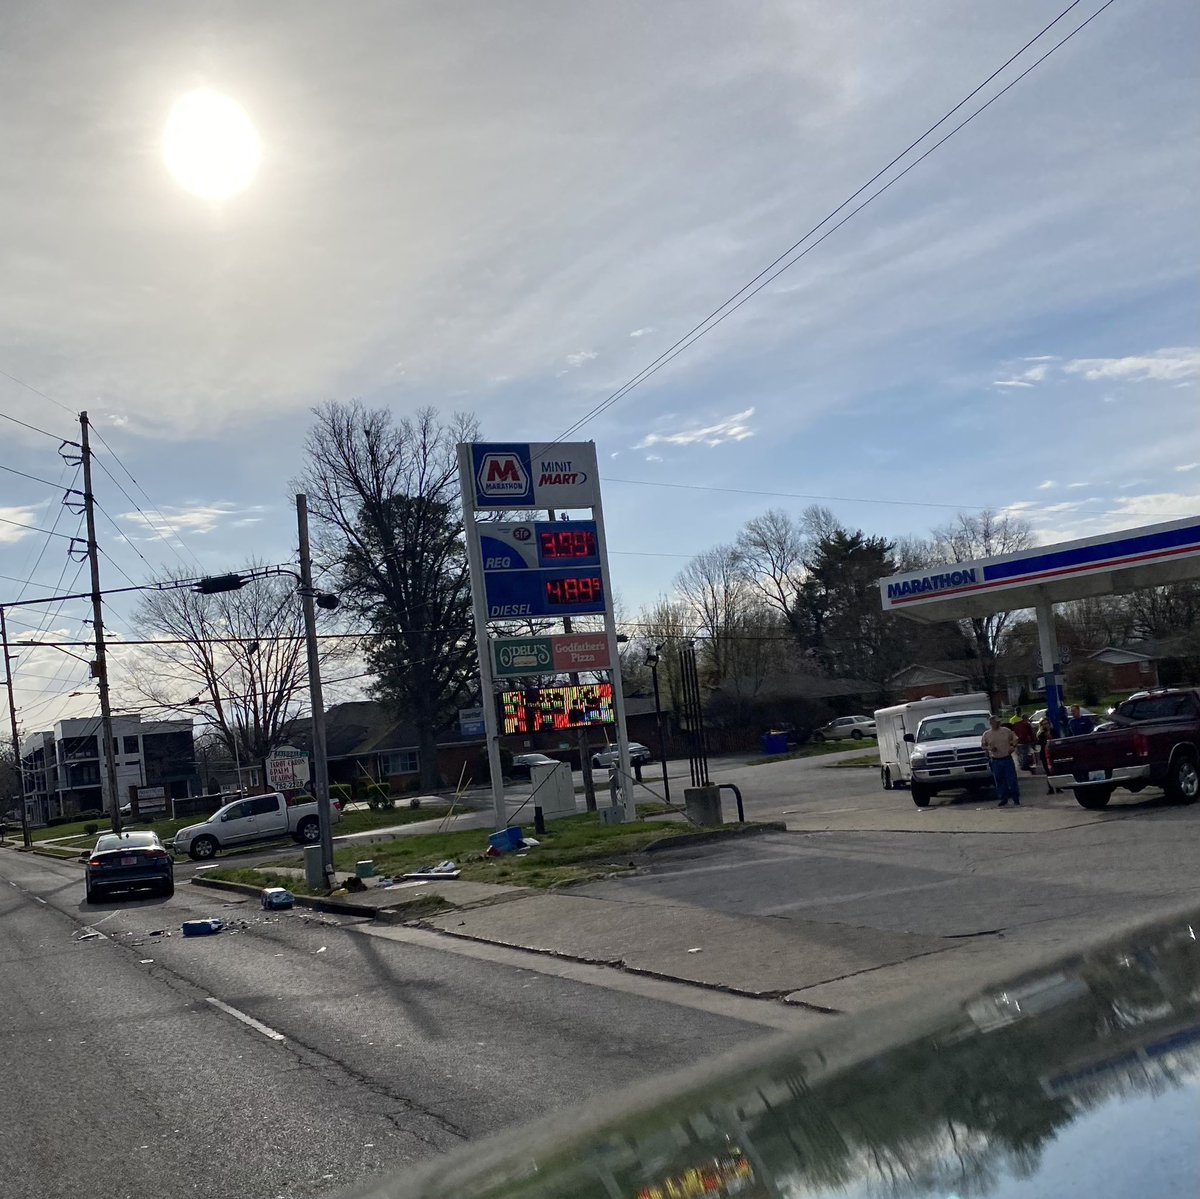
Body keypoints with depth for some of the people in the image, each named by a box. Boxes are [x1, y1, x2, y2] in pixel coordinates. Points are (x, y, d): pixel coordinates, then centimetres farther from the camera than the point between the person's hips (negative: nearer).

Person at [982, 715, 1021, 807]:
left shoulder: (1007, 731, 2)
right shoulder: (987, 734, 1)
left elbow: (1014, 739, 12)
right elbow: (983, 746, 9)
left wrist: (1013, 747, -7)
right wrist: (989, 748, -11)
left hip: (1007, 759, -1)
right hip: (995, 761, 1)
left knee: (1012, 780, -1)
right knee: (1000, 782, 6)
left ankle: (1016, 801, 7)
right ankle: (1004, 800, 18)